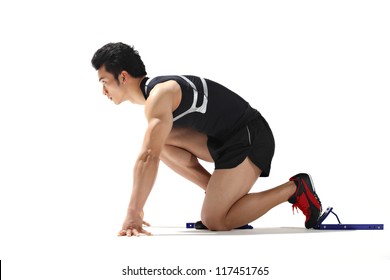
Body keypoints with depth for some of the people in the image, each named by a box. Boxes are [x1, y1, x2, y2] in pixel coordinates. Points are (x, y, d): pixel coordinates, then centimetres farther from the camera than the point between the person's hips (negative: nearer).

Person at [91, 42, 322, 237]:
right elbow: (149, 154, 20)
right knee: (162, 142, -1)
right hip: (228, 139, 10)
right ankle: (221, 195, 5)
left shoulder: (159, 95, -20)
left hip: (250, 138, -10)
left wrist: (133, 214, -32)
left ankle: (294, 188, -5)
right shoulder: (154, 92, 13)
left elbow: (149, 158, -31)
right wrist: (136, 210, 21)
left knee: (215, 221, -15)